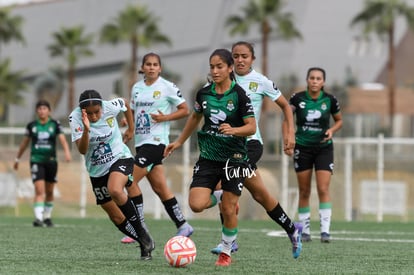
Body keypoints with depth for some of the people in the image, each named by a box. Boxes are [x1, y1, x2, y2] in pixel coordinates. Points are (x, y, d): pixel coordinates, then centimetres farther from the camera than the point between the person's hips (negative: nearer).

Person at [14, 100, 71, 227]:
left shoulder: (55, 124, 0)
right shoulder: (31, 125, 2)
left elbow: (63, 140, -10)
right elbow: (24, 143, 13)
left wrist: (67, 152, -29)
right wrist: (17, 159, 19)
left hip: (51, 161, 1)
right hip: (36, 161, -1)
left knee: (49, 192, 12)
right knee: (39, 191, -15)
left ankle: (47, 216, 29)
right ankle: (38, 218, -22)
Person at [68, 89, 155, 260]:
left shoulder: (111, 107, -18)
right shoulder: (75, 118, -19)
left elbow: (125, 104, 8)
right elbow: (82, 150, -28)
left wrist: (131, 129, 13)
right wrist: (86, 129, -43)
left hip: (120, 158, -3)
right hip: (97, 170, 3)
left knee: (115, 190, -35)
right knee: (116, 217, 4)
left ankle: (142, 230, -20)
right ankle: (145, 244, 22)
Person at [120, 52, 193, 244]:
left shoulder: (167, 87, -5)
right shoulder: (137, 88, 12)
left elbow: (185, 110, -2)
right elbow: (132, 112, 24)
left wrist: (165, 117, -16)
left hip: (156, 141, -7)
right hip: (141, 142, 7)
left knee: (131, 181, -13)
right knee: (159, 187, 8)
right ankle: (182, 225, 16)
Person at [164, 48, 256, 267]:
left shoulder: (239, 94, -10)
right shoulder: (204, 93, 3)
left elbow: (252, 127, -12)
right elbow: (195, 117, 22)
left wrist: (233, 130, -31)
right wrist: (180, 141, 27)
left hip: (233, 157, -3)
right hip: (208, 156, 3)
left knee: (228, 210, -1)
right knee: (196, 204, -12)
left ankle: (226, 252, 21)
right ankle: (219, 198, 22)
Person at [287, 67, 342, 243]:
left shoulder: (330, 100, -6)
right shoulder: (297, 98, -7)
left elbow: (339, 120, 10)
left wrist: (332, 130, -11)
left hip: (324, 148, 0)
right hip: (302, 148, 1)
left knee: (323, 189, -10)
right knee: (304, 191, 5)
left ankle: (325, 230, -11)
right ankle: (305, 230, 14)